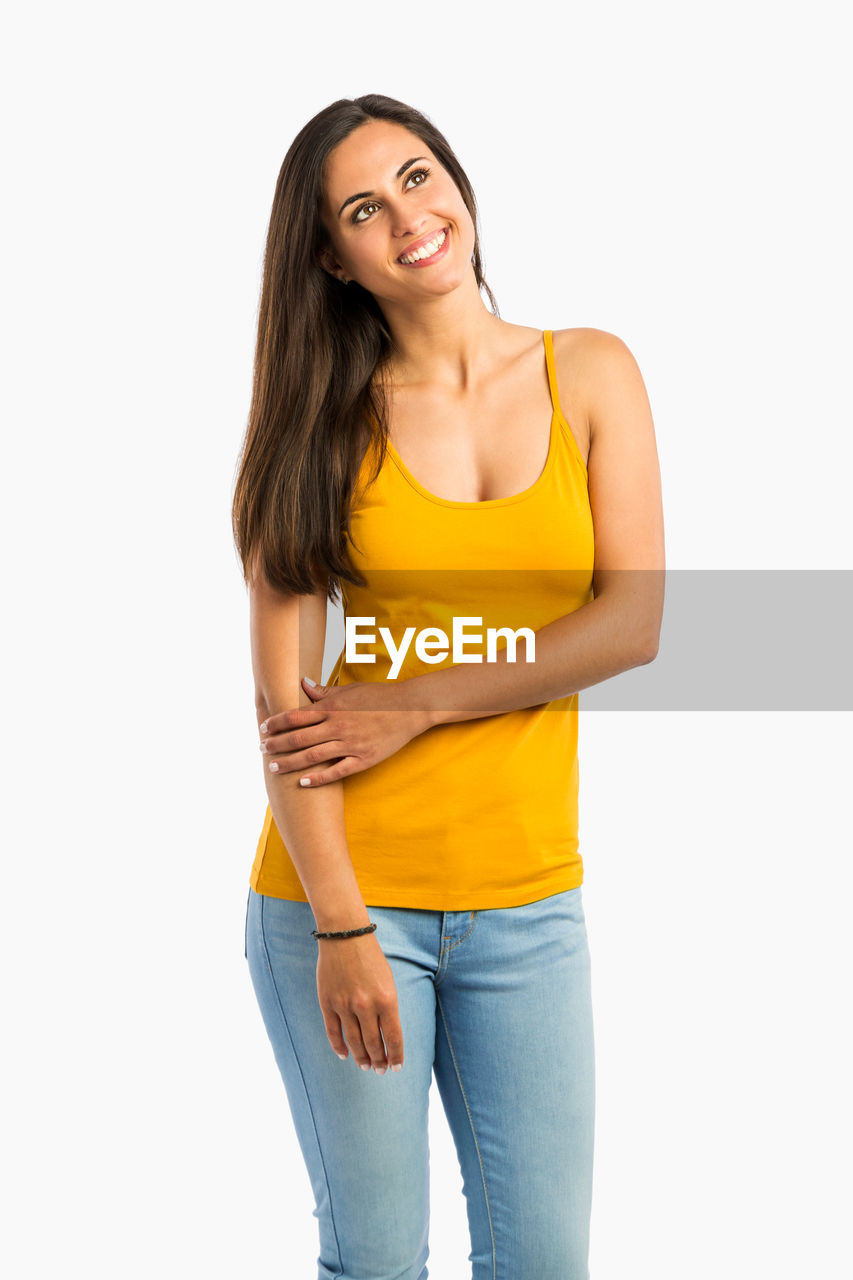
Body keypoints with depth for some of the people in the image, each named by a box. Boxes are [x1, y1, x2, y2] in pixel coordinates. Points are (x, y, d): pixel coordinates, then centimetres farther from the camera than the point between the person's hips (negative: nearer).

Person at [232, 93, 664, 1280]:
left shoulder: (590, 372, 4)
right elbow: (285, 700, -7)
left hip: (528, 893, 1)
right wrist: (342, 927, -14)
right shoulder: (325, 421, 0)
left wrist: (413, 704, -11)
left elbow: (635, 621, -5)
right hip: (338, 885, -1)